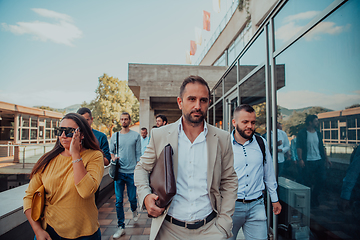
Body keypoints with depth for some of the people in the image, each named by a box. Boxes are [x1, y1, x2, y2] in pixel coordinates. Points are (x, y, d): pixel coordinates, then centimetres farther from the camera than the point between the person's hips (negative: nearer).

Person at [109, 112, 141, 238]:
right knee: (119, 200, 4)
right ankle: (121, 227, 17)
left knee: (132, 198, 9)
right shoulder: (115, 136, 7)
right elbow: (111, 151, 15)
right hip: (118, 171, 2)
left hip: (131, 172, -2)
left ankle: (134, 210, 44)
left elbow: (138, 154, 1)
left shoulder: (136, 135, 0)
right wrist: (113, 157, -7)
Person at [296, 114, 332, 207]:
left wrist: (326, 159, 15)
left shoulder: (318, 133, 12)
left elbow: (322, 147, 18)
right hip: (308, 162, -5)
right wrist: (300, 159, -17)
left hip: (319, 161, 5)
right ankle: (308, 200, 20)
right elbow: (299, 147, -9)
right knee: (308, 182, 2)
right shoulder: (302, 133, -6)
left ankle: (314, 198, 27)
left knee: (321, 179, 6)